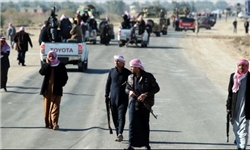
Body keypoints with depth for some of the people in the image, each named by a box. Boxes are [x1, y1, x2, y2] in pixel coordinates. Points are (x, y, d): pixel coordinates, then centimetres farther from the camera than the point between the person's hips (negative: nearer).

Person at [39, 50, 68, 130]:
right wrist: (47, 64, -13)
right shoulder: (45, 65, 9)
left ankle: (54, 123, -14)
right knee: (47, 107, 5)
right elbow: (41, 72, -10)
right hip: (47, 89, 2)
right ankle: (48, 123, 13)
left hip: (56, 90, -2)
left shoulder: (61, 66, 4)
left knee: (55, 107, -9)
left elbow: (65, 77, 7)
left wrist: (61, 84, -5)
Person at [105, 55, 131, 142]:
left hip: (123, 99, -3)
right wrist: (106, 95, 10)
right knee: (115, 117, 6)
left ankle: (120, 134, -23)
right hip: (113, 98, 4)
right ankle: (118, 134, 15)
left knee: (121, 116, -13)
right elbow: (108, 83, 13)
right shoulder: (112, 71, 6)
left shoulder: (127, 73, -2)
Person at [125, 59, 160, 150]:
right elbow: (127, 89, 16)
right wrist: (130, 91, -9)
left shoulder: (148, 77, -6)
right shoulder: (130, 77, 6)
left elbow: (156, 88, -5)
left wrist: (146, 94, -18)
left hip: (145, 104, -2)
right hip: (134, 102, 2)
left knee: (145, 124, 8)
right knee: (132, 123, -8)